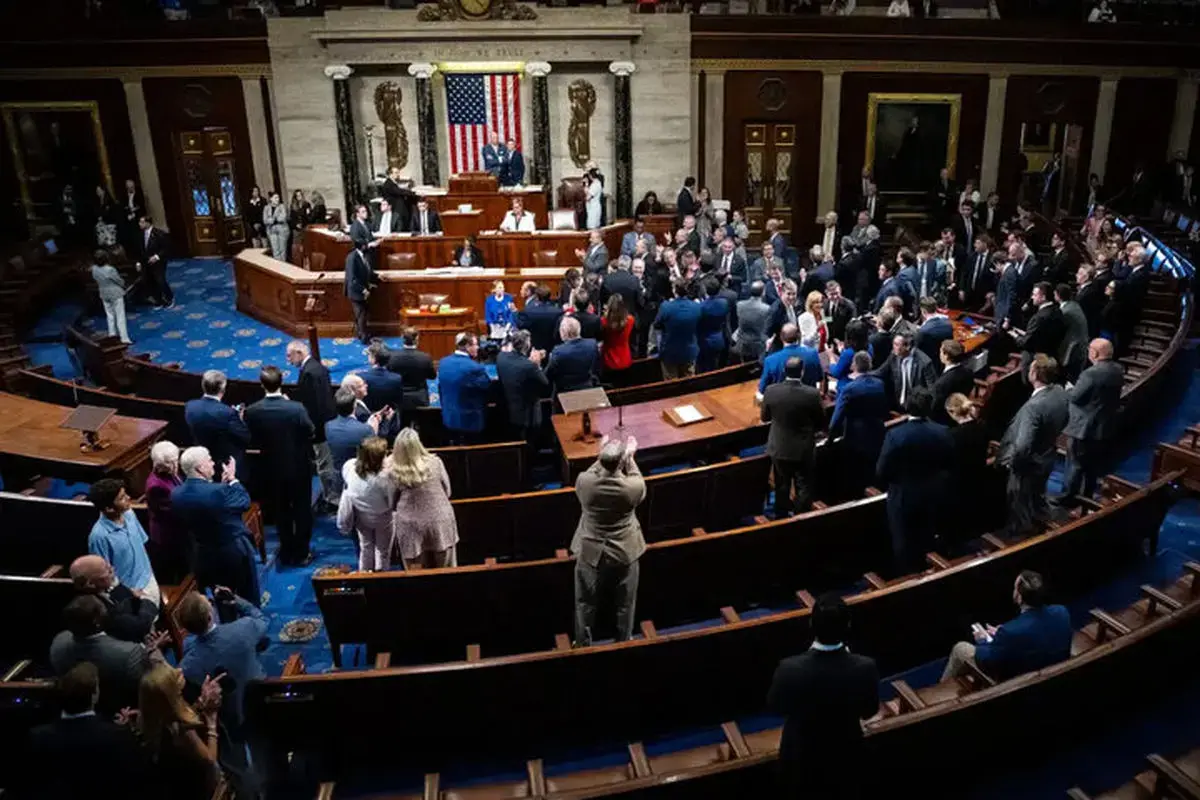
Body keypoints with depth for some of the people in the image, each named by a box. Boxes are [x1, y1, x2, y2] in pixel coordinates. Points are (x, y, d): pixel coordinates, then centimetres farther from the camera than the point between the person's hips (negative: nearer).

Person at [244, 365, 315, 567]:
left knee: (281, 512, 19)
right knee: (302, 510, 15)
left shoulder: (253, 411, -16)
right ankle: (301, 553, 24)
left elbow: (253, 441, -5)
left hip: (272, 469, 2)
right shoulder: (296, 408, -23)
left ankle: (286, 553, 30)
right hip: (299, 467, -2)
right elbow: (310, 432, -8)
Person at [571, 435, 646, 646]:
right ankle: (624, 644, 39)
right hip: (625, 553, 0)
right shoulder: (633, 487, -25)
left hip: (590, 553, 1)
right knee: (625, 604, 22)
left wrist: (603, 456, 8)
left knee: (586, 603, 21)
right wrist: (631, 458, 8)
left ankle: (583, 645, 36)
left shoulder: (584, 482, -24)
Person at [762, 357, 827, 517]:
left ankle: (781, 519, 34)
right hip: (804, 450, -2)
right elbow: (821, 424, -6)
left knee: (782, 487, 20)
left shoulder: (771, 391, -15)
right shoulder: (812, 394, -20)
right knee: (804, 489, 13)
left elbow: (764, 417, 1)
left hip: (779, 449, 3)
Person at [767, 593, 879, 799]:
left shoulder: (790, 669, -35)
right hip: (845, 756, 1)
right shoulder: (865, 668, -32)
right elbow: (869, 711, -11)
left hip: (801, 757, -1)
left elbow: (774, 707, -14)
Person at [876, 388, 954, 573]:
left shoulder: (895, 434, -27)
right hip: (932, 495, 4)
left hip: (903, 497, -4)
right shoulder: (943, 432, -14)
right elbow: (947, 462, 2)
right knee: (926, 541, 24)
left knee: (904, 543, 15)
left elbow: (882, 471, -19)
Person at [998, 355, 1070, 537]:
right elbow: (1064, 420, 7)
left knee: (1020, 502, 17)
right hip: (1048, 457, 8)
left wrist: (1011, 461, -19)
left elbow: (1023, 445, -37)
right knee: (1038, 494, 31)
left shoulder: (1034, 405, -38)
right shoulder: (1061, 392, -12)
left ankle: (1020, 533, 36)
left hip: (1028, 463, -8)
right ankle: (1037, 520, 53)